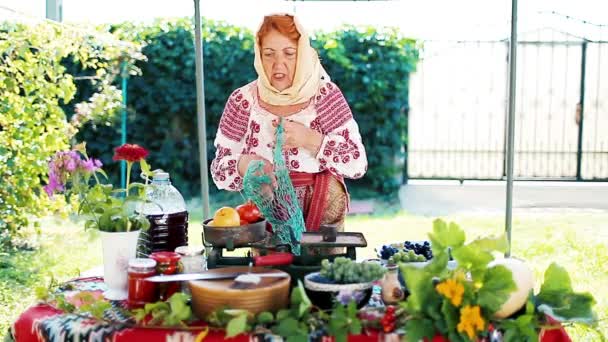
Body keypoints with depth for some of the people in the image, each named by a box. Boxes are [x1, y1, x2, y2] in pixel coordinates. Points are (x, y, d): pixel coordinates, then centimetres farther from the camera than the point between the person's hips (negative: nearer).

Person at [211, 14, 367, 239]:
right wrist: (243, 165, -19)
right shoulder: (242, 101, -1)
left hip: (323, 219, 0)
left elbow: (357, 164, -6)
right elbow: (220, 171, 2)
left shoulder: (326, 95, -3)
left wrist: (311, 140, -19)